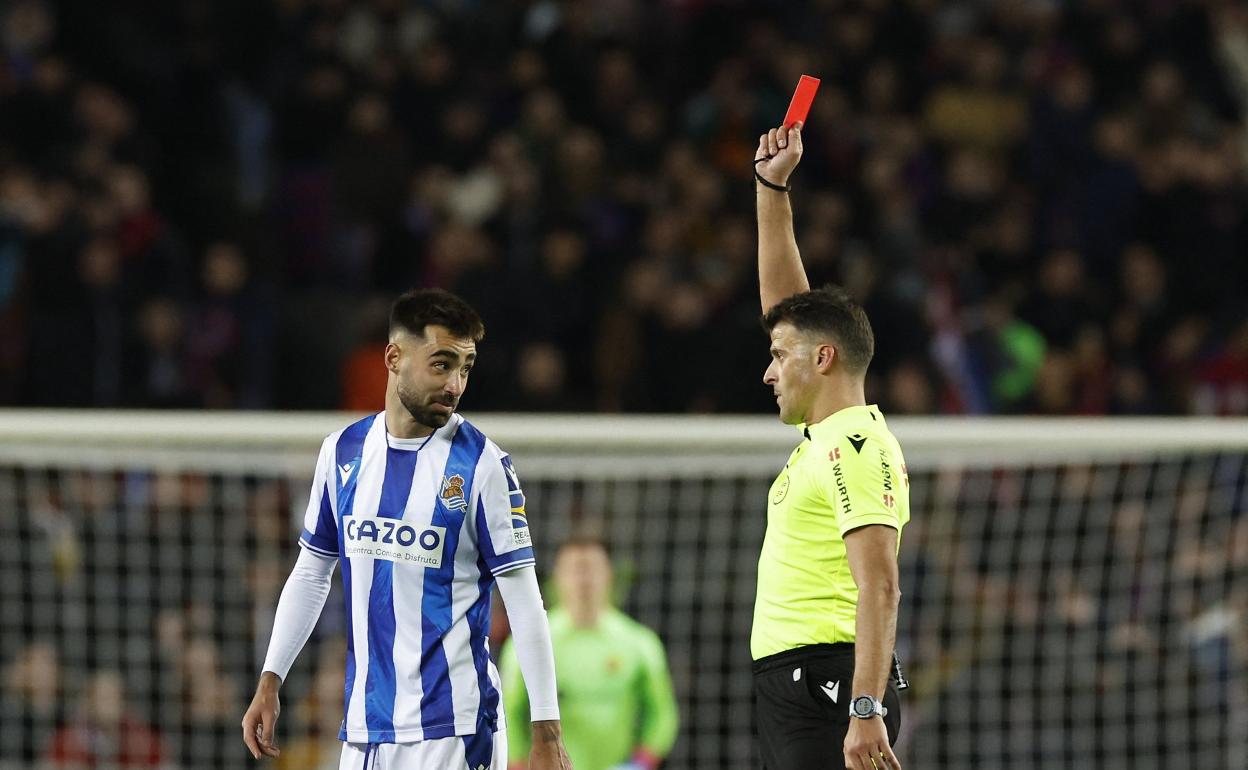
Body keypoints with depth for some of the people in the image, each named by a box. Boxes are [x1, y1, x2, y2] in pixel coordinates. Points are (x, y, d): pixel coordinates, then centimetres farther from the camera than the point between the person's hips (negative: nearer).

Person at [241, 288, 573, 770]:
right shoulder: (344, 451, 7)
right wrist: (269, 683, 12)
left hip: (452, 731, -5)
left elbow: (524, 602, -7)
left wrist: (546, 731, -12)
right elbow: (311, 574, 17)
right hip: (363, 729, 5)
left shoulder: (482, 465, -7)